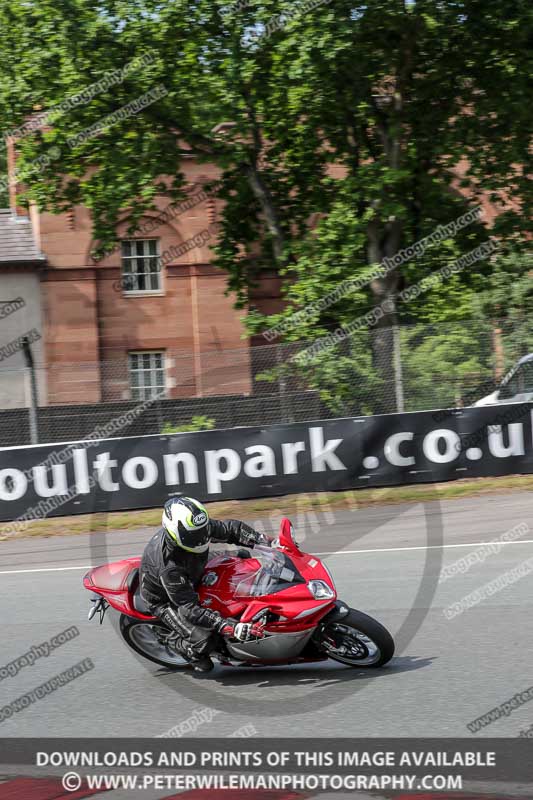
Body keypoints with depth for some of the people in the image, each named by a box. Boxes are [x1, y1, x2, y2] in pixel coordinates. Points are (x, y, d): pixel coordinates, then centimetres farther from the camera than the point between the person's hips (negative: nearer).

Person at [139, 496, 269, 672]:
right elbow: (190, 609, -40)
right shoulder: (169, 566, -42)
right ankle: (179, 643, 9)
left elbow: (231, 528, -8)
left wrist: (264, 541, -22)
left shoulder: (200, 528, -25)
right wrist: (231, 628, -47)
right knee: (204, 638, -25)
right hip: (164, 601, -8)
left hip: (193, 579, 8)